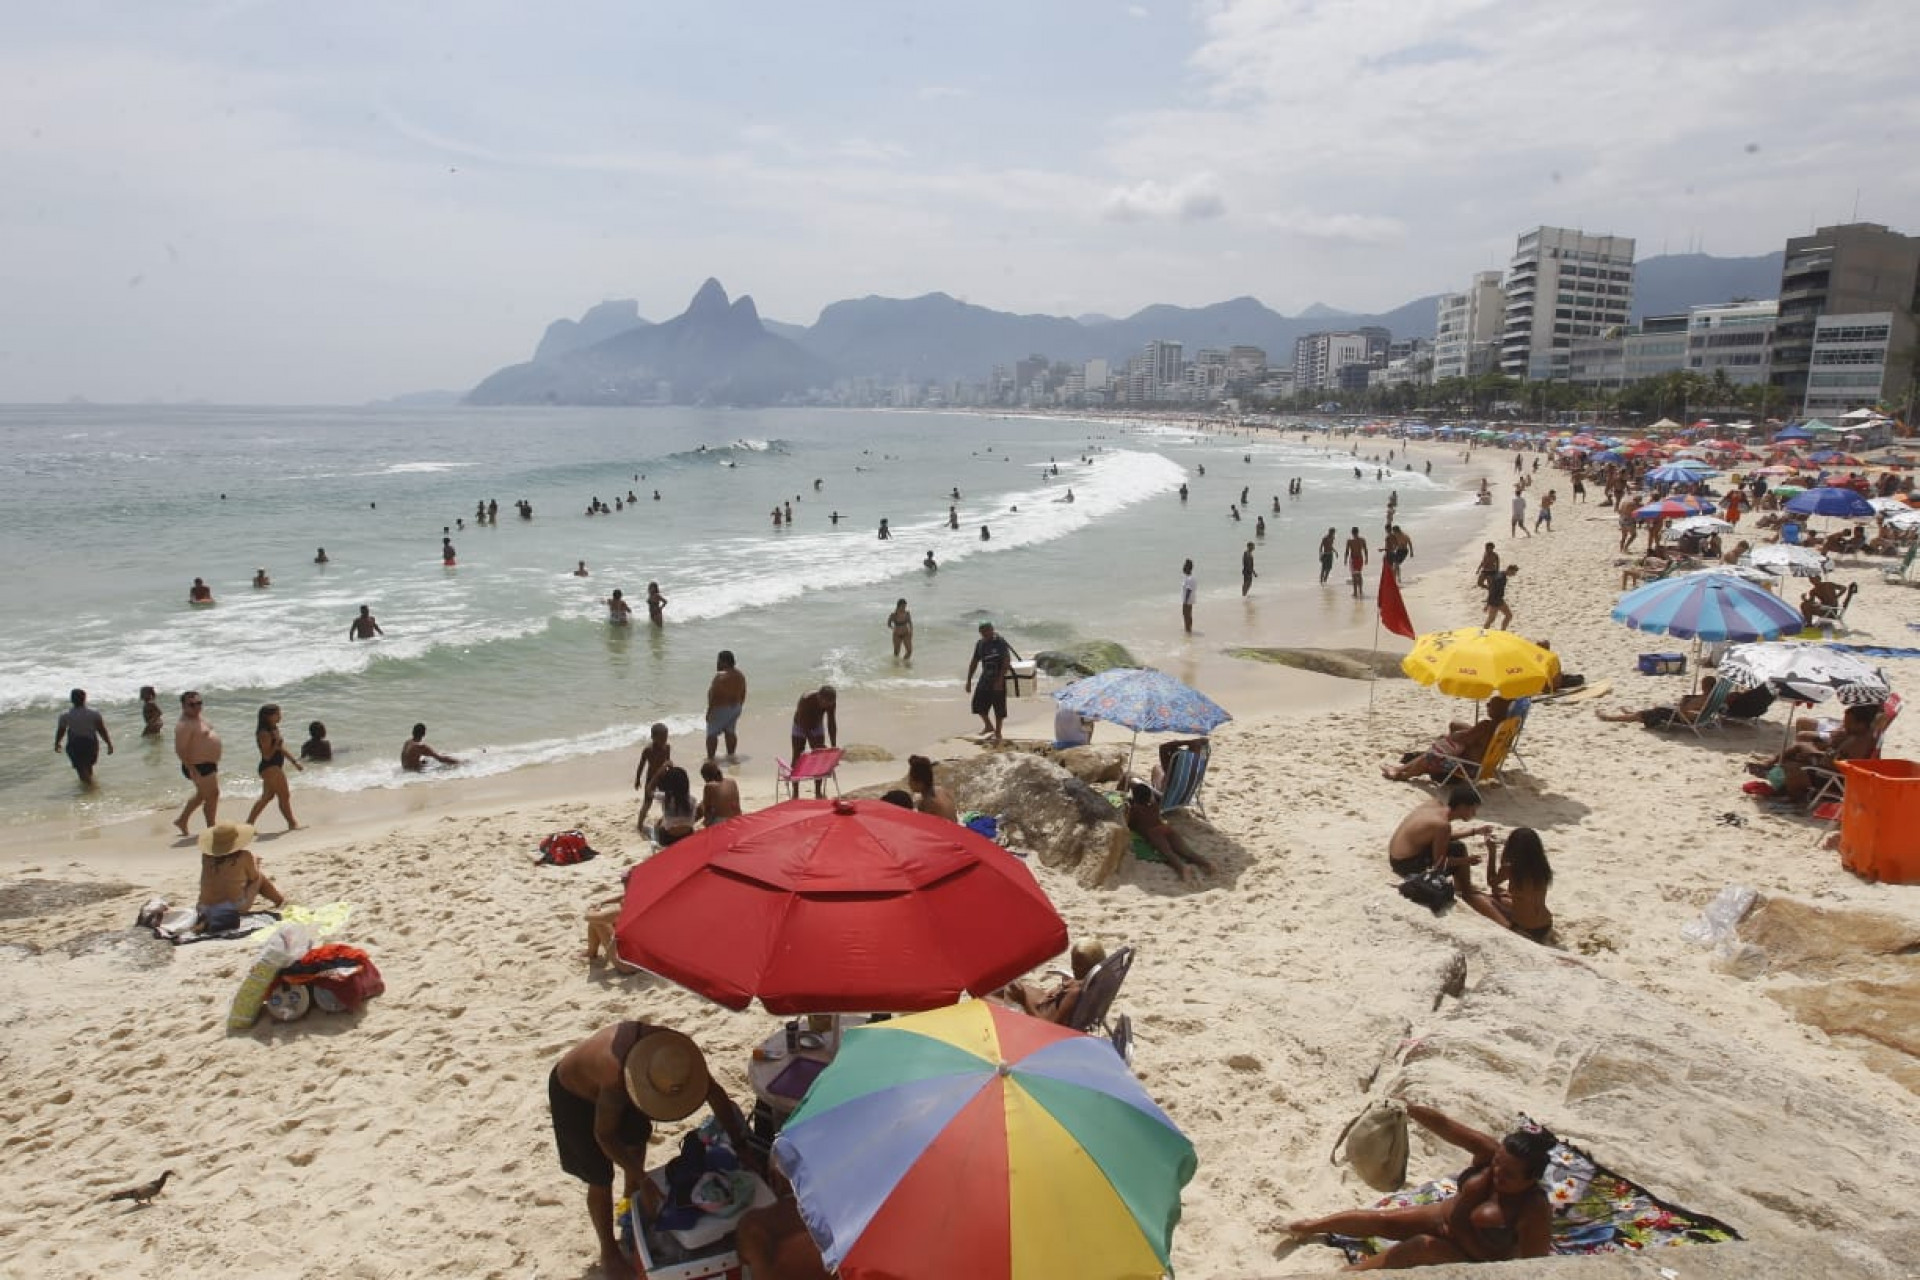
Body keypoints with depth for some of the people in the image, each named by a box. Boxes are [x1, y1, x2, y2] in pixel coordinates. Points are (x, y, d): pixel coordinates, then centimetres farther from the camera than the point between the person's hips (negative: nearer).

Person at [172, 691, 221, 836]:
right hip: (198, 767, -10)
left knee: (202, 794, 24)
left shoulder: (199, 717, 9)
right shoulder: (185, 725, -21)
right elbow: (180, 750, -25)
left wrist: (214, 762, 24)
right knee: (212, 795, -2)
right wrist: (192, 769, -28)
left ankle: (182, 820, 37)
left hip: (209, 764, 10)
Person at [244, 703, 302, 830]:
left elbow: (282, 748, 19)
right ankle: (292, 824, 3)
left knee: (267, 797, 17)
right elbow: (267, 755, -21)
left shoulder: (274, 729, 10)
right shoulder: (264, 733, -18)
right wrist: (277, 741, -27)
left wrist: (294, 762, 19)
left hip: (276, 767, 10)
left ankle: (249, 823, 22)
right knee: (284, 796, -4)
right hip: (270, 768, -10)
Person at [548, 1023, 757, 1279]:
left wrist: (740, 1146, -14)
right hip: (573, 1093, -6)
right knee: (601, 1179, 0)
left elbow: (714, 1093, -17)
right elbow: (604, 1135, -28)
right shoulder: (616, 1079, -45)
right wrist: (643, 1180, -30)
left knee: (636, 1142, 22)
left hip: (609, 1084, 6)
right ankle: (609, 1254, 22)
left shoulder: (672, 1049, -28)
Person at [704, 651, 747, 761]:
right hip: (735, 707, 8)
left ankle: (710, 758, 6)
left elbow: (713, 695, -21)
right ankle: (731, 755, 25)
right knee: (730, 731, 18)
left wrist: (709, 711, -14)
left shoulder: (720, 676, -23)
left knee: (712, 733, 3)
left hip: (721, 709, -7)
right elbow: (743, 693, 10)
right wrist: (739, 707, 20)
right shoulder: (741, 675, 2)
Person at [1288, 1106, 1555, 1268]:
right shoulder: (1491, 1151, -22)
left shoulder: (1535, 1212, -34)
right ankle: (1312, 1226, 28)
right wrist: (1406, 1108, -44)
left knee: (1423, 1245, -29)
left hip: (1471, 1262, -6)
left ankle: (1347, 1273, -17)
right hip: (1443, 1217, 6)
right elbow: (1443, 1125, -28)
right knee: (1382, 1219, 6)